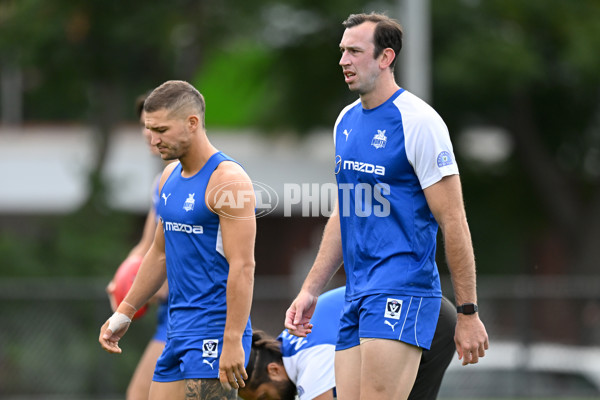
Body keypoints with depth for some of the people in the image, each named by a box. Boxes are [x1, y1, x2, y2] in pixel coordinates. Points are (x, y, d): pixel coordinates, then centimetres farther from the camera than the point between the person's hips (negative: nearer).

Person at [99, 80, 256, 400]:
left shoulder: (227, 179, -14)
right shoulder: (170, 177, 14)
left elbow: (242, 266, -19)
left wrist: (233, 341, -24)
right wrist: (124, 313, 25)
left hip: (215, 332, -9)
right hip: (178, 330, 9)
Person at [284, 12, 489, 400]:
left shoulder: (417, 120, -10)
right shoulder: (346, 121, 15)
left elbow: (453, 221, -11)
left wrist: (468, 313, -12)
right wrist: (310, 291, 18)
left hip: (402, 290, -8)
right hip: (357, 295, 8)